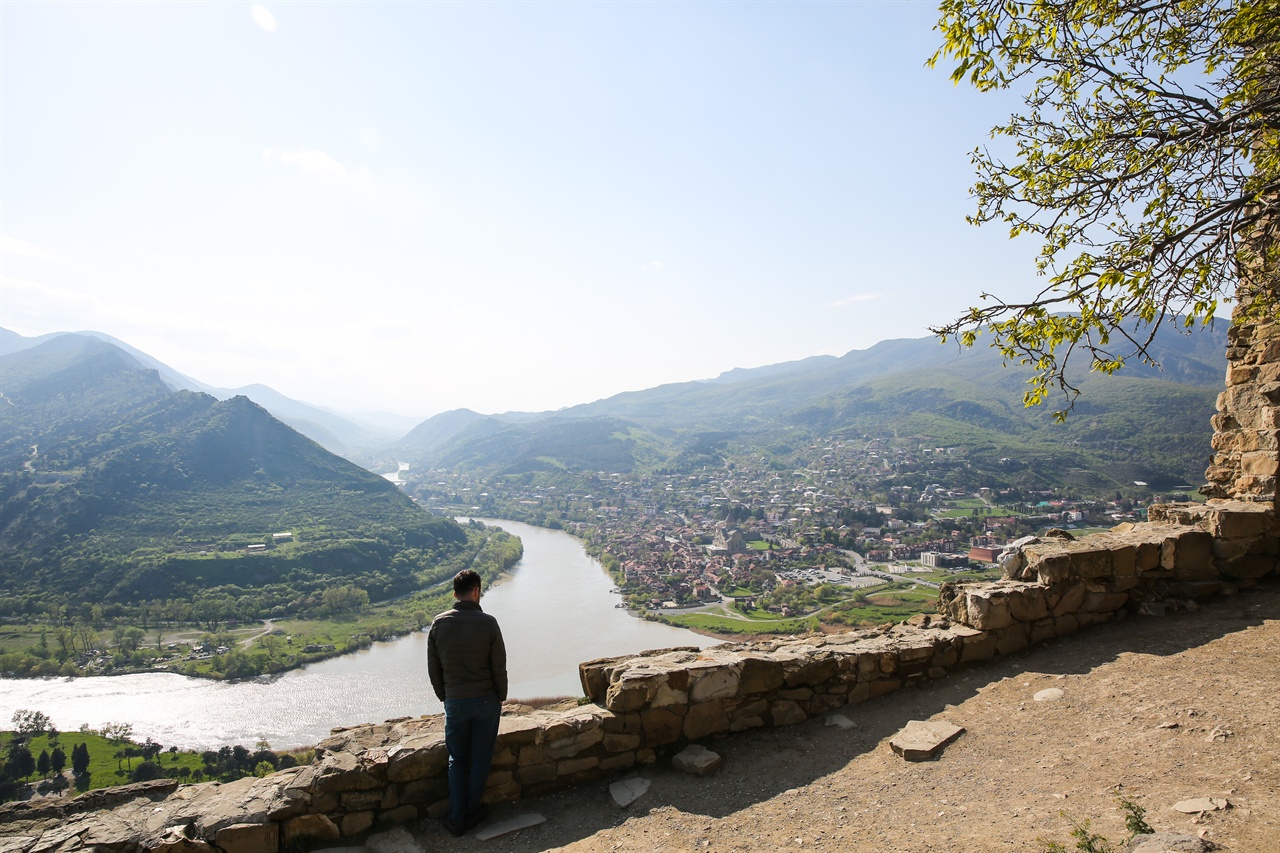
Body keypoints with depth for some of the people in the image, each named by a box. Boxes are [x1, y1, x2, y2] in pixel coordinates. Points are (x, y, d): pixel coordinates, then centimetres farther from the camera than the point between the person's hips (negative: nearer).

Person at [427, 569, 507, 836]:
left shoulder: (438, 624, -8)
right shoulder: (488, 623, -15)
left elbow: (433, 669, 1)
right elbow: (499, 668, -9)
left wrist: (445, 698, 15)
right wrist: (501, 698, 7)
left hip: (455, 703, 2)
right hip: (486, 701, -1)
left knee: (457, 760, 17)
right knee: (480, 758, 16)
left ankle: (456, 819, 21)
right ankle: (472, 811, 29)